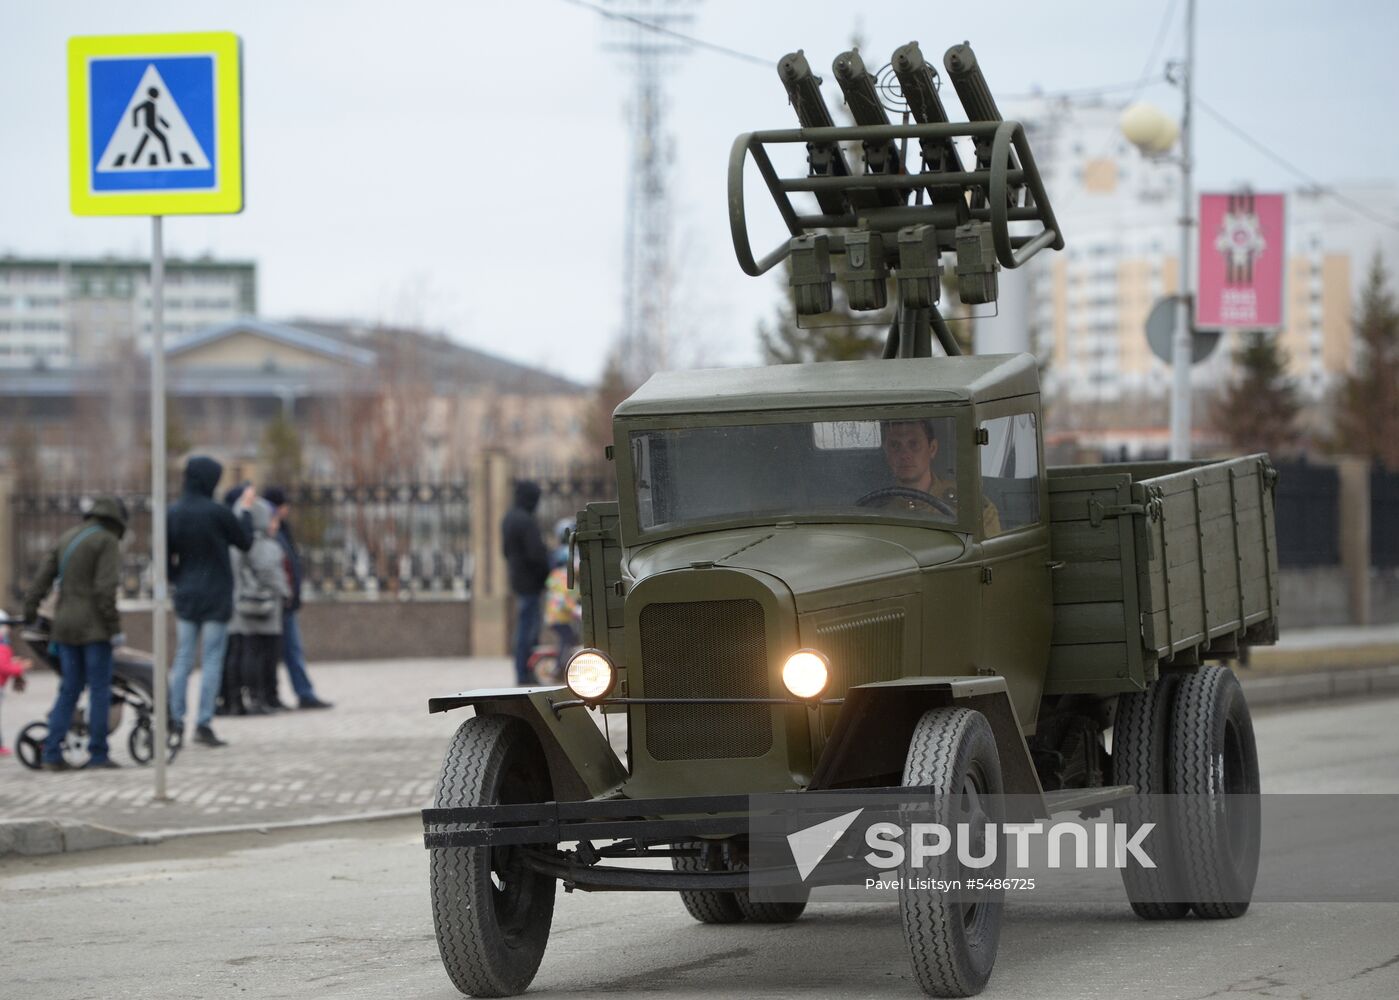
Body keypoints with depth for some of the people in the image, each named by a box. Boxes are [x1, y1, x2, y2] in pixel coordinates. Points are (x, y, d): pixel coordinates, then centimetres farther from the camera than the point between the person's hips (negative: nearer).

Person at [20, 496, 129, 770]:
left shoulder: (67, 538, 14)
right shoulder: (107, 542, -7)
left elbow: (42, 579, 10)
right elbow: (106, 589, -17)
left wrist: (29, 614, 12)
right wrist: (114, 628, -15)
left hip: (66, 625, 7)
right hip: (94, 626, -7)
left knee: (69, 689, 10)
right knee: (100, 689, 0)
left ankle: (52, 753, 2)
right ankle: (98, 753, 0)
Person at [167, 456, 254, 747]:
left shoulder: (173, 513, -1)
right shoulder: (217, 512, -15)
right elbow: (245, 542, -2)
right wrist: (245, 509, 10)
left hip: (186, 596, 5)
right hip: (215, 597, -5)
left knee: (183, 659, 12)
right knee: (212, 661, 0)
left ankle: (175, 719, 9)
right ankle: (203, 724, -3)